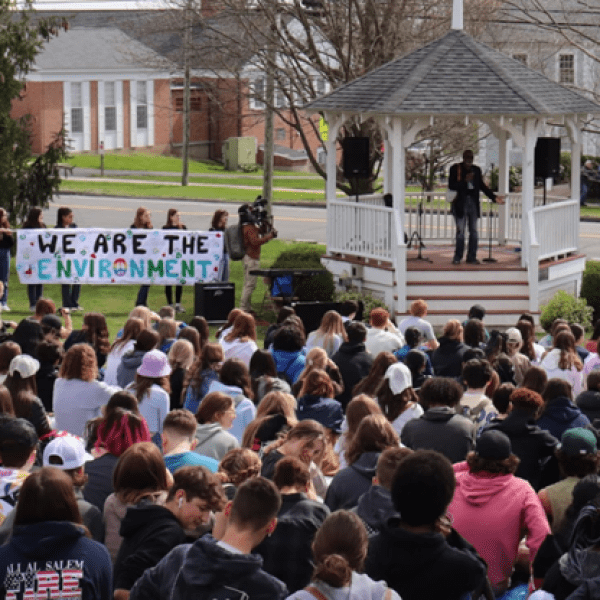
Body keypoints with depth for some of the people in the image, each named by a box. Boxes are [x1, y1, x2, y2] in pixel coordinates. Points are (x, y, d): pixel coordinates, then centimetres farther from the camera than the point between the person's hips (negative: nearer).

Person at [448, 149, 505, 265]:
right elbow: (451, 186, -8)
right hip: (460, 203, -4)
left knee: (473, 231, 4)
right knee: (460, 231, -5)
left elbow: (482, 186, 15)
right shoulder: (455, 169, -1)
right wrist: (465, 181, -20)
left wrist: (494, 197, 7)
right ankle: (457, 258, 4)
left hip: (473, 202, 4)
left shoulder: (476, 170, 12)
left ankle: (472, 257, 10)